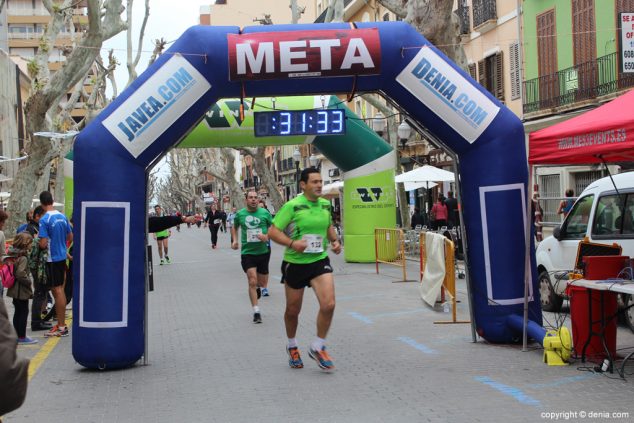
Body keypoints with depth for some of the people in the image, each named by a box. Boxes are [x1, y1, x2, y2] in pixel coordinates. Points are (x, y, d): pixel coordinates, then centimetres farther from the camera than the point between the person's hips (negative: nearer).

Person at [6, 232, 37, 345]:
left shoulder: (12, 255, 7)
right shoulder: (23, 258, -20)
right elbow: (20, 274, -28)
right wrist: (29, 282, -14)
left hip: (14, 289, 9)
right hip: (22, 290, -9)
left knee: (18, 312, 16)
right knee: (24, 312, 0)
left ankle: (17, 335, 22)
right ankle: (22, 337, 3)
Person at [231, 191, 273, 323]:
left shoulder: (264, 213, -3)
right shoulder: (240, 214, 0)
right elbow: (234, 227, 19)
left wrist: (267, 236, -15)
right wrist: (234, 240, 5)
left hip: (263, 251, 1)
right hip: (247, 252, -1)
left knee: (262, 282, 13)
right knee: (252, 282, -12)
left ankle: (258, 288, 52)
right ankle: (256, 312, -7)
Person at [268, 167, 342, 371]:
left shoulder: (325, 204, 3)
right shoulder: (292, 206, -14)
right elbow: (273, 232, -14)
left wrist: (335, 240, 4)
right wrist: (292, 243, -28)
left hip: (320, 260, 3)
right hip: (295, 263, -3)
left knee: (328, 304, -15)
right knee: (293, 310, 11)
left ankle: (318, 347, 5)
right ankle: (292, 347, 39)